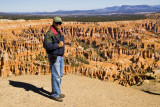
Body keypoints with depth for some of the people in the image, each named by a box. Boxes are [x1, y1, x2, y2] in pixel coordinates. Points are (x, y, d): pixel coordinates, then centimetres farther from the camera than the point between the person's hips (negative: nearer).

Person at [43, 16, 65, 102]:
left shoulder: (59, 32, 12)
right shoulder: (49, 33, -16)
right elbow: (46, 45, -24)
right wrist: (58, 45, -27)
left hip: (60, 57, 9)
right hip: (54, 57, -9)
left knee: (59, 75, 14)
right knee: (56, 76, -7)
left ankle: (57, 92, 26)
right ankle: (54, 94, 2)